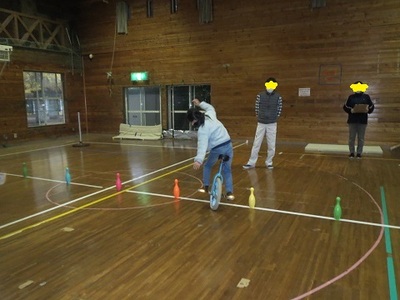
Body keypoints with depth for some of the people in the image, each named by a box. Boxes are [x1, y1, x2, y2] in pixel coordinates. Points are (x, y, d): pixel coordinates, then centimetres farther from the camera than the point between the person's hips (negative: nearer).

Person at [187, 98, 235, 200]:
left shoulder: (202, 130, -15)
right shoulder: (210, 115, 5)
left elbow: (202, 146, -30)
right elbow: (210, 107, 32)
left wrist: (198, 160, -39)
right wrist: (200, 104, 36)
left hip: (217, 149, -6)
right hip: (228, 146, 6)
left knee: (207, 166, 22)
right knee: (227, 170, 13)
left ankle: (205, 187, 28)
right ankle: (229, 192, 3)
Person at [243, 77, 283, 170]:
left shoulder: (278, 97, -4)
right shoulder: (260, 95, -4)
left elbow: (279, 110, 3)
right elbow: (257, 108, 4)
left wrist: (274, 119, 5)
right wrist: (259, 118, 6)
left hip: (272, 124, 0)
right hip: (261, 123, 0)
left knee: (271, 145, 5)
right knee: (256, 144, 4)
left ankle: (269, 162, 20)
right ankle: (251, 162, 11)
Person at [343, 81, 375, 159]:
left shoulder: (366, 97, 5)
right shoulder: (351, 97, 5)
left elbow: (371, 106, 10)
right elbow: (345, 107, 6)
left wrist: (368, 110, -11)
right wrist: (350, 110, -13)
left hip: (363, 120, 0)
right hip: (352, 120, 0)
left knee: (361, 138, 4)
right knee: (351, 137, 3)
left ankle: (359, 153, 14)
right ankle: (352, 152, 14)